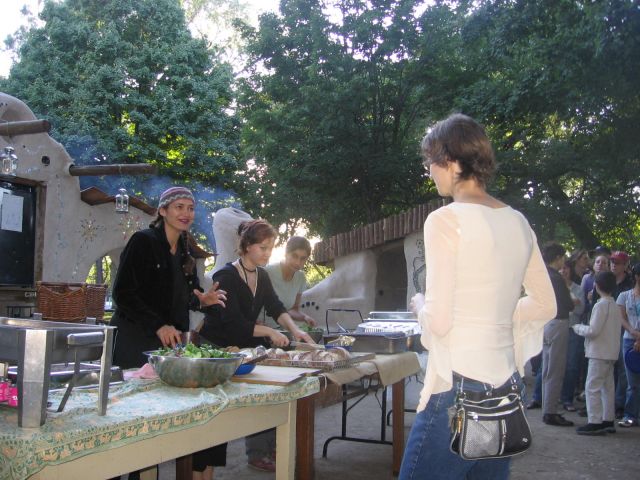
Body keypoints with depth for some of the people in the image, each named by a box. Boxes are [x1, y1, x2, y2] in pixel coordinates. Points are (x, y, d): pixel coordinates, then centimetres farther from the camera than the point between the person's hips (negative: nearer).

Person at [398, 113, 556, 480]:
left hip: (460, 386, -8)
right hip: (507, 384, 8)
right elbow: (545, 306, 16)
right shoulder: (518, 222, 8)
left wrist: (420, 305, 5)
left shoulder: (446, 220, -13)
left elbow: (438, 322, -15)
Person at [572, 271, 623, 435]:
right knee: (608, 387, 13)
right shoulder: (615, 306, 11)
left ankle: (594, 423, -8)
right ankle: (608, 420, 19)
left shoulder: (601, 305, -16)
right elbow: (617, 326, 16)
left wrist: (577, 327, -3)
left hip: (599, 353, -9)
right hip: (612, 352, 9)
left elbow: (593, 330, -20)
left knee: (593, 387, -7)